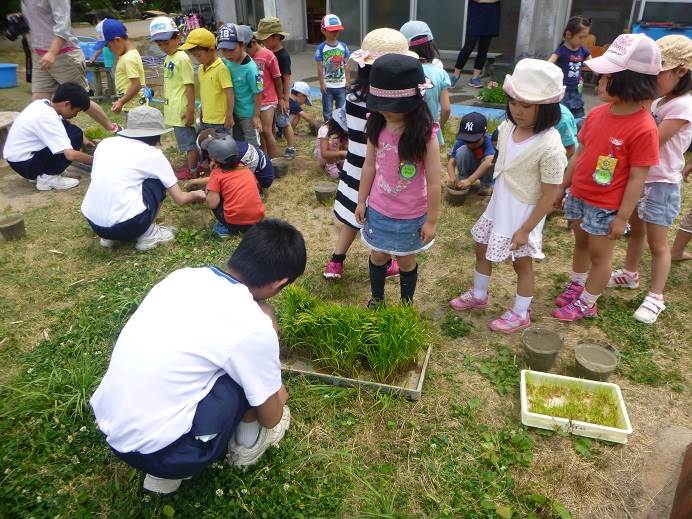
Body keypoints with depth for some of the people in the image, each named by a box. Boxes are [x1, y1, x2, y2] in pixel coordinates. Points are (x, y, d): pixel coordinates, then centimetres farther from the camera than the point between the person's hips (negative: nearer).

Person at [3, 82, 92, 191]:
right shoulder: (47, 118, -25)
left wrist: (83, 140, 6)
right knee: (75, 134, -15)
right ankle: (48, 177, -8)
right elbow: (71, 154, -32)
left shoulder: (41, 103, -1)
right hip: (23, 164, -9)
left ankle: (38, 173, 13)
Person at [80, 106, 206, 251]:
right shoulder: (153, 154, 3)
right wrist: (196, 194, 33)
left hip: (92, 222, 5)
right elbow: (180, 199, 10)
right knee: (157, 181, 13)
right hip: (124, 225, -5)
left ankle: (109, 236, 19)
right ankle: (148, 234, 12)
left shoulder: (105, 143, 14)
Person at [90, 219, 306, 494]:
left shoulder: (182, 275, 2)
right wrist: (279, 397, 25)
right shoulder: (253, 326, -17)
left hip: (108, 424, 7)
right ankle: (248, 446, 19)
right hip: (155, 451, -7)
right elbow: (271, 417, 0)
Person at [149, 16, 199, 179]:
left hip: (182, 111, -9)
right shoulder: (167, 59, 10)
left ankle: (193, 172, 13)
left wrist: (190, 110, -19)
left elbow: (190, 86, -17)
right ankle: (191, 168, 29)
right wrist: (166, 107, 19)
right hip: (173, 110, 9)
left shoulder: (182, 58, -15)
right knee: (185, 141, 18)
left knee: (189, 142, 3)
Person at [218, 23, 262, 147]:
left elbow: (258, 93, -16)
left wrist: (256, 116, -12)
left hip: (247, 113, -7)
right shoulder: (227, 62, -4)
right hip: (234, 111, 7)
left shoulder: (250, 68, -23)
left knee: (251, 144, 6)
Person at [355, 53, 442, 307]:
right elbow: (369, 166, 2)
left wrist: (431, 220, -12)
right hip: (378, 209, 4)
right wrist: (361, 201, 8)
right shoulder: (377, 127, -10)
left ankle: (406, 306, 41)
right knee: (378, 256, 20)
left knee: (406, 260, 16)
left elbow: (433, 182, -17)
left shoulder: (424, 135, -23)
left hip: (410, 215, -3)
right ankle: (376, 300, 46)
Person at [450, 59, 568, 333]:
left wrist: (525, 229, -17)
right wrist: (495, 199, 16)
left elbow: (550, 195, -21)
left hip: (523, 212, -7)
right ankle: (478, 295, 46)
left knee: (522, 263, 12)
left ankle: (520, 314, 34)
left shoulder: (549, 146, -28)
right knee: (482, 248, 21)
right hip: (498, 205, 7)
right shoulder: (507, 127, -7)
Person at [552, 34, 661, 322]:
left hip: (606, 205, -6)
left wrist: (623, 216, -16)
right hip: (579, 195, 6)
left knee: (599, 254, 10)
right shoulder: (597, 113, -4)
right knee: (581, 243, 24)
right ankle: (576, 285, 46)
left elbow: (637, 178, -19)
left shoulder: (643, 128, -23)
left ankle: (587, 303, 29)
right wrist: (562, 186, 11)